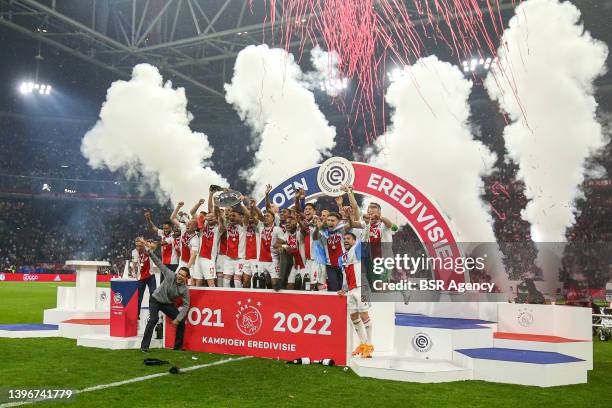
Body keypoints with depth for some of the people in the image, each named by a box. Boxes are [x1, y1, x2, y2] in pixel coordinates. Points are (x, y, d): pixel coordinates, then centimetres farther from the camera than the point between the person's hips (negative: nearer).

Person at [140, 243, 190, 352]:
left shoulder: (185, 289, -20)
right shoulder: (170, 275, -24)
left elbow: (186, 305, -15)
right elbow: (159, 264, -21)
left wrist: (178, 319, -22)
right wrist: (150, 252, -29)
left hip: (168, 304, 3)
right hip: (155, 299, -3)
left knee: (181, 322, -6)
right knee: (154, 319, -26)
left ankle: (178, 346, 12)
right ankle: (144, 346, -19)